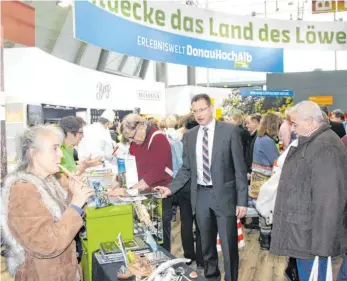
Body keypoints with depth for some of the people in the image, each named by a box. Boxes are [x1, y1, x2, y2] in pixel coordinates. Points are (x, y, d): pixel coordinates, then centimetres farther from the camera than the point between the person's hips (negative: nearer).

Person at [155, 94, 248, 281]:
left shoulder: (229, 131, -6)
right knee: (206, 245, 16)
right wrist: (171, 188, -5)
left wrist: (242, 200, -10)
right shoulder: (189, 136, 6)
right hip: (201, 195, 4)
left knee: (229, 245, 4)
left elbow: (239, 168, -6)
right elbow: (186, 169, 9)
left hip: (223, 194, -3)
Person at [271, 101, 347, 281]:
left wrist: (321, 244, -23)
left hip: (311, 236, -10)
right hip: (302, 232, 10)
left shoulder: (326, 147, -22)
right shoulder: (309, 142, 12)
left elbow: (328, 200, -25)